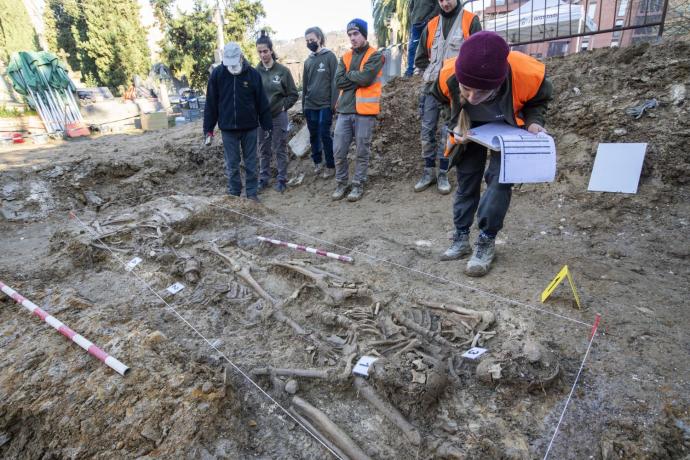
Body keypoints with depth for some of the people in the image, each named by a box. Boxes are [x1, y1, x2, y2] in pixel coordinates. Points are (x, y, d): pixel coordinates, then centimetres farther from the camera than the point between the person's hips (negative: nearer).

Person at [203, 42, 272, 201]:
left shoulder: (253, 73, -2)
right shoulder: (217, 73, -2)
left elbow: (262, 102, 1)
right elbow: (211, 103, 1)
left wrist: (266, 125, 1)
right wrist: (208, 128, 0)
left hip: (250, 127, 0)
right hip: (227, 128, 0)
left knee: (251, 163, 7)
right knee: (232, 164, 7)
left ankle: (252, 193, 18)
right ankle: (234, 193, 19)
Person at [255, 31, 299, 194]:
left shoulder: (283, 71, -5)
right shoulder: (255, 71, 1)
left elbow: (293, 94, 1)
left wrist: (283, 106, -7)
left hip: (279, 116, -3)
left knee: (280, 149, 3)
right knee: (264, 150, 11)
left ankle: (282, 180, 13)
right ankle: (264, 178, 21)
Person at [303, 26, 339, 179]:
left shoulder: (330, 56, -2)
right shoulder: (308, 61, 15)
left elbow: (334, 81, -7)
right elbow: (304, 84, 19)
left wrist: (333, 103, -13)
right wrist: (303, 104, 16)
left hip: (325, 105, -5)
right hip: (310, 105, 5)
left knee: (325, 135, -6)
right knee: (313, 135, 8)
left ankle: (330, 166, 5)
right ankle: (317, 162, 21)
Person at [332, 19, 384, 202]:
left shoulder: (375, 56, 1)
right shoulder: (345, 57, 17)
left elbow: (365, 78, -15)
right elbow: (339, 81, 2)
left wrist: (349, 74, 0)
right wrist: (358, 78, -7)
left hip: (364, 112, -4)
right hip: (344, 111, 5)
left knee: (362, 152, 3)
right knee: (338, 151, 3)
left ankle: (358, 185, 15)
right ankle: (342, 183, 19)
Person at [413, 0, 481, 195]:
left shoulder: (470, 21, 5)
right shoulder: (432, 25, 15)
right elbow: (420, 58, 21)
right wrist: (433, 70, 8)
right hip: (431, 85, 4)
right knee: (427, 130, 0)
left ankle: (443, 173, 3)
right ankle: (429, 171, 9)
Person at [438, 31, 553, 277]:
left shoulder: (529, 75, -38)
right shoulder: (448, 77, -35)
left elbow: (539, 100, -11)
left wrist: (533, 122, -29)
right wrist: (456, 126, -21)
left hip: (508, 127, -1)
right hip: (471, 126, 2)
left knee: (499, 178, -15)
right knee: (466, 178, 2)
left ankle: (486, 242, -4)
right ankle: (461, 238, 14)